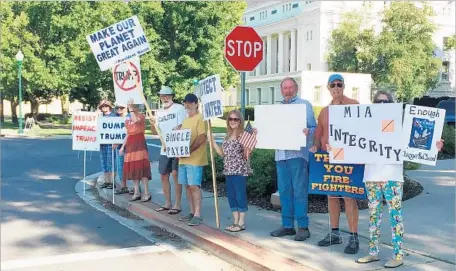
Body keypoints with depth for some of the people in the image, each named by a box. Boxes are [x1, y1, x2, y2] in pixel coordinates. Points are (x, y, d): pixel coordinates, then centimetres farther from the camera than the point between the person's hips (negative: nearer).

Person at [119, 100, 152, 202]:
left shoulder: (141, 116, -3)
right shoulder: (127, 119, 16)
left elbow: (136, 120, -28)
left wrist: (132, 109, -18)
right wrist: (123, 146, 15)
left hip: (139, 143, -7)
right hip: (130, 144, 7)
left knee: (140, 167, -13)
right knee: (132, 168, 6)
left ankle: (147, 193, -11)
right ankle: (137, 192, 10)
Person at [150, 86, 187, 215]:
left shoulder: (179, 108, -4)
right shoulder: (159, 112, 15)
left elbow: (182, 127, -10)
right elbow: (155, 132, 15)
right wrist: (153, 124, -7)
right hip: (164, 149, 7)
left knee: (175, 174, -7)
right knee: (164, 175, 9)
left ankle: (177, 204, 0)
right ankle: (167, 203, 21)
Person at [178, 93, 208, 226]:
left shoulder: (200, 119, -9)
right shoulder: (186, 120, 18)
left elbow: (201, 138, -18)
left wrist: (189, 150, -22)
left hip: (195, 159, -8)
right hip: (183, 159, 8)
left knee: (194, 186, -8)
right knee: (187, 186, 10)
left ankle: (197, 215, -4)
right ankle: (192, 212, 19)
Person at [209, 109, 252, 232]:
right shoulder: (227, 136, 13)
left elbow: (246, 155, -12)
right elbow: (222, 153, 15)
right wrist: (212, 141, 12)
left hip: (240, 171, -7)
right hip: (229, 170, 8)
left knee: (240, 195, -1)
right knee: (231, 196, 11)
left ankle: (241, 223, 8)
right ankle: (235, 222, 20)